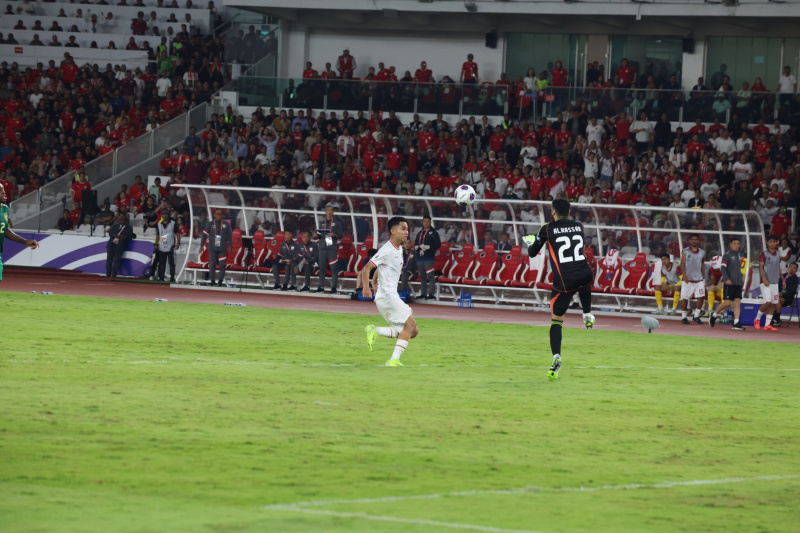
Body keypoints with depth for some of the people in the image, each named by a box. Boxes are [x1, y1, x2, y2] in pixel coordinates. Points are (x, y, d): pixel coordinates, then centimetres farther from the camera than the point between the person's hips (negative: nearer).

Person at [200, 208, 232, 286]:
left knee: (222, 264, -5)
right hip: (212, 248, 0)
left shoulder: (226, 224, 6)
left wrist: (230, 246, 5)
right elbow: (204, 235, 4)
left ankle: (220, 281, 0)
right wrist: (202, 245, 0)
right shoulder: (210, 224, 4)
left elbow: (230, 236, 10)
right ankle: (212, 281, 5)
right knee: (212, 264, -1)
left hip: (222, 248, 0)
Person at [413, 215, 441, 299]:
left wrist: (428, 247, -14)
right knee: (422, 276, 9)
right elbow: (415, 244, 22)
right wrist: (418, 247, -2)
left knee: (430, 275, -13)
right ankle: (423, 293, 13)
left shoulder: (433, 233, 3)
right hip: (420, 257, 6)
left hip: (429, 258, -6)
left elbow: (438, 244, -5)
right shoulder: (420, 233, 20)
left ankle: (432, 293, -16)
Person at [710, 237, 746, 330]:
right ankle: (714, 315, 15)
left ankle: (736, 323, -6)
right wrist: (727, 279, -24)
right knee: (727, 302, -8)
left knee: (737, 302, -3)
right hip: (729, 283, -6)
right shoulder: (727, 255, -5)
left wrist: (742, 278, 21)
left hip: (738, 283, 6)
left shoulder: (740, 255, 17)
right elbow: (722, 268, -13)